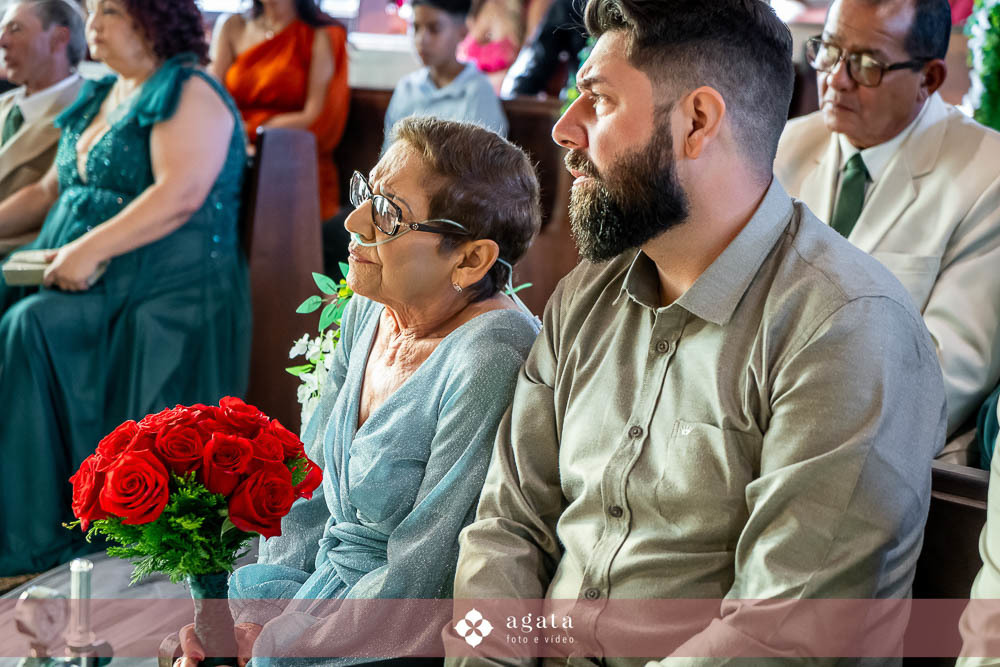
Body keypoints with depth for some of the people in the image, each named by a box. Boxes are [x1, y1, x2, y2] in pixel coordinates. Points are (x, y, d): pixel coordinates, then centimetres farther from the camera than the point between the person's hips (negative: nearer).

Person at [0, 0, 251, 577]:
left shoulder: (188, 94, -5)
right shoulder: (100, 98, 23)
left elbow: (181, 195, -19)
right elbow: (51, 190, 26)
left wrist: (92, 249, -25)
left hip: (164, 288, -8)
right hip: (75, 279, 8)